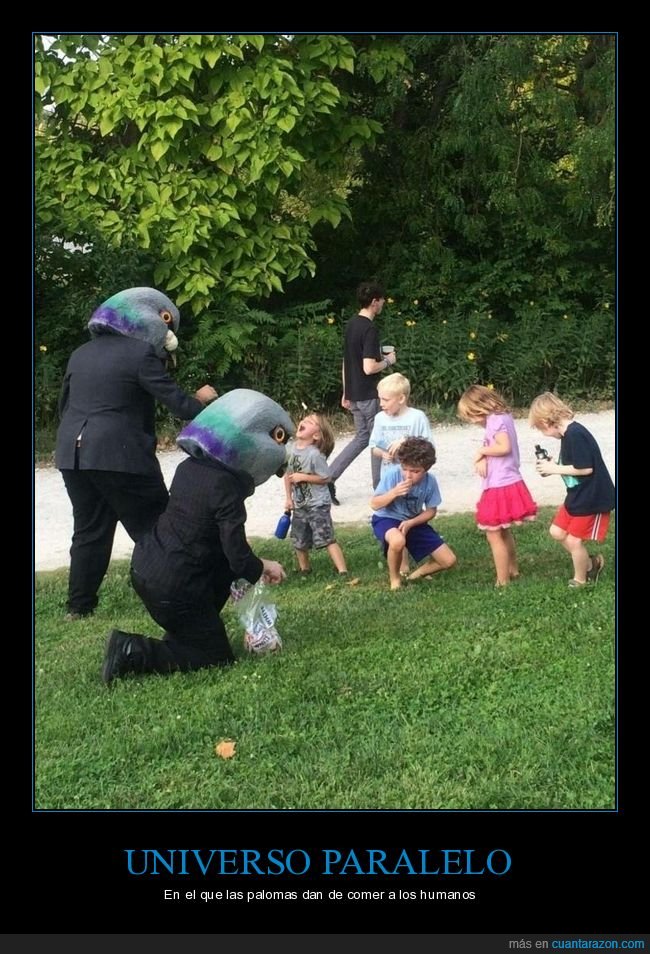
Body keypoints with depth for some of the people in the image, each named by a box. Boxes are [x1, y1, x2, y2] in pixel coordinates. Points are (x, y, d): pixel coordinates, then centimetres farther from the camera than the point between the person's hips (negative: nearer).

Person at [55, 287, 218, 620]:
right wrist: (201, 399, 11)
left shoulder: (81, 353, 15)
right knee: (154, 531, 4)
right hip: (120, 456, -7)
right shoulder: (141, 353, -7)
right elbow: (178, 404, -8)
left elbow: (64, 405, 20)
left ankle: (79, 605, 17)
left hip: (74, 454, 7)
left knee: (89, 531, 15)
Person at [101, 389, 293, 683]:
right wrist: (263, 568, 2)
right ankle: (133, 653, -6)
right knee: (217, 657, 7)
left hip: (145, 567, 8)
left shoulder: (190, 467, 4)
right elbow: (239, 558, -19)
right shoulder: (226, 488, -20)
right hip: (173, 588, -8)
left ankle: (183, 634, 21)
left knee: (226, 568, 22)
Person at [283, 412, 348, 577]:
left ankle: (343, 572, -8)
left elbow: (326, 478, -16)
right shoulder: (290, 447, -3)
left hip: (318, 504, -7)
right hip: (299, 504, 7)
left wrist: (303, 477, -20)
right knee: (299, 541, 16)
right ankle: (304, 570, 36)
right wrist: (288, 498, 9)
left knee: (326, 538, -11)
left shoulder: (315, 454, -22)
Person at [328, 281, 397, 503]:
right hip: (367, 395, -8)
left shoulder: (351, 325, 8)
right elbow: (369, 368, -25)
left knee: (361, 437, 16)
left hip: (353, 393, 8)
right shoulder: (370, 329, -19)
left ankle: (328, 476, 7)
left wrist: (346, 393, 19)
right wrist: (387, 361, -6)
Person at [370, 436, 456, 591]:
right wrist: (394, 492, -36)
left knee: (449, 560, -6)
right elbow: (374, 504, -19)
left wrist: (410, 523, -19)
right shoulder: (392, 474, -25)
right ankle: (394, 577, -10)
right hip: (386, 519, -4)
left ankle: (418, 573, 24)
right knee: (398, 541, -42)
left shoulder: (430, 481, -16)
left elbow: (431, 511, -3)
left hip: (414, 522, 4)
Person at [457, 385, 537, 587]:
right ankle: (513, 570, 39)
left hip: (500, 487, -10)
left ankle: (503, 582, 3)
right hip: (507, 484, 10)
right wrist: (484, 458, -11)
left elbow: (504, 447, -27)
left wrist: (481, 451, -13)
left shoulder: (496, 420, -16)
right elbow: (496, 447, 8)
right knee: (503, 532, 25)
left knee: (494, 535, -2)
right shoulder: (502, 417, 12)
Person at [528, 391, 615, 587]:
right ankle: (591, 563, 29)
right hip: (577, 495, 10)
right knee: (557, 532, 14)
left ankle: (580, 581, 22)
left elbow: (586, 468, -26)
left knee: (574, 540, 1)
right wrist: (553, 467, -1)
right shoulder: (568, 434, 6)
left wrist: (555, 469, -16)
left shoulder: (575, 435, -25)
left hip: (592, 498, -10)